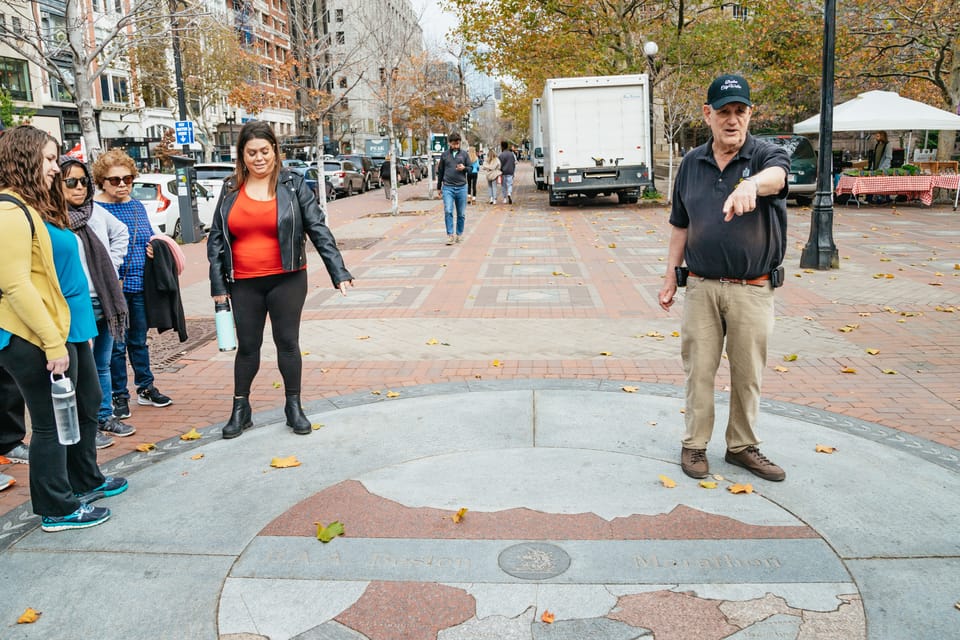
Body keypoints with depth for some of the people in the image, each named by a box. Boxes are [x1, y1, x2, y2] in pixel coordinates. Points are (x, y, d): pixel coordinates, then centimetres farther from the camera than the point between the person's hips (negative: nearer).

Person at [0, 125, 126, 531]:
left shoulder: (36, 207, 15)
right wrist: (52, 343, -23)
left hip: (68, 330, 10)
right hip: (37, 339, -10)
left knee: (86, 405, 21)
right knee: (52, 423, 2)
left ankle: (86, 482, 38)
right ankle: (58, 510, 17)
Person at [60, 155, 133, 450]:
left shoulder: (96, 211, 7)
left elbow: (121, 233, 24)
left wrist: (113, 264, 13)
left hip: (106, 302, 7)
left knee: (102, 365, 18)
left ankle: (106, 417, 31)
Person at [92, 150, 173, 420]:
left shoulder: (138, 206, 11)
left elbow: (151, 237, 21)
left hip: (140, 286, 5)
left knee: (139, 340, 17)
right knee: (116, 344, 3)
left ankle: (146, 388, 28)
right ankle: (119, 396, 16)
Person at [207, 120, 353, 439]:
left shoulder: (292, 184, -3)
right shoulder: (231, 188, 4)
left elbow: (318, 229, -6)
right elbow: (216, 237, 6)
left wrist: (339, 272, -12)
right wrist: (218, 284, 2)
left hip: (287, 280, -2)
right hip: (244, 283, 2)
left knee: (287, 342, 7)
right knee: (247, 346, 11)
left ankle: (294, 407, 22)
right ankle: (240, 410, 24)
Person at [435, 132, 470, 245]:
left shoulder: (464, 154, 6)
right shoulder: (444, 155, 7)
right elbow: (440, 172, 14)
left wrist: (464, 168, -12)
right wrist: (439, 187, 16)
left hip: (461, 187, 1)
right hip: (447, 188, -1)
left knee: (461, 213, 6)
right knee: (448, 211, -14)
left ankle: (459, 234, 20)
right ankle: (450, 235, -9)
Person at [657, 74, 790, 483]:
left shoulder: (766, 156, -4)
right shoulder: (691, 163, 6)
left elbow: (776, 175, -31)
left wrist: (752, 184, -54)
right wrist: (670, 277, 9)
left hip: (752, 289, -1)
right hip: (701, 287, 2)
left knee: (748, 373, 9)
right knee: (699, 370, 7)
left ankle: (742, 446, 26)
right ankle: (694, 445, 21)